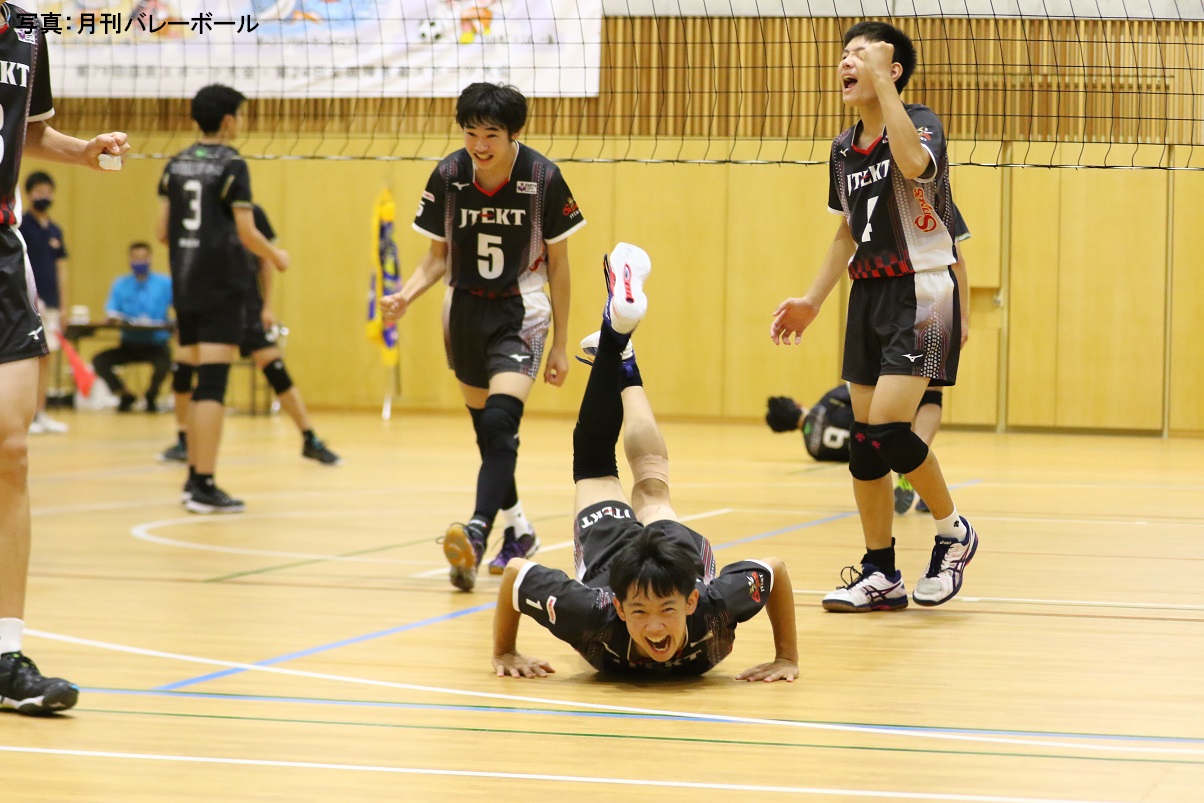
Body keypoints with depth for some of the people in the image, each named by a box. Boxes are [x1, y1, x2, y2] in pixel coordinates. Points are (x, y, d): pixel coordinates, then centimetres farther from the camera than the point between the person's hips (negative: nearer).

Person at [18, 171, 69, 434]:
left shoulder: (55, 231, 14)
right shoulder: (22, 225, -5)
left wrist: (62, 306, 14)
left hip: (51, 304, 6)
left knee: (45, 359, 8)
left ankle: (40, 414, 13)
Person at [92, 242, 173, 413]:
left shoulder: (165, 283, 2)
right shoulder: (120, 284, 9)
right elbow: (110, 312, 2)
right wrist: (113, 316, -22)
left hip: (156, 345, -3)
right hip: (129, 345, 3)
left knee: (164, 363, -35)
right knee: (99, 360, -21)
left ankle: (151, 396, 0)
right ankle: (125, 395, 4)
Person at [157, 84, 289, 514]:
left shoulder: (176, 165, 9)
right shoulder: (232, 166, -9)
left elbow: (163, 232, 9)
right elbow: (247, 234, -11)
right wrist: (276, 256, 8)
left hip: (184, 284, 7)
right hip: (221, 285, -7)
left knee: (195, 382, 14)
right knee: (212, 385, -8)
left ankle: (194, 477, 18)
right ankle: (204, 486, -11)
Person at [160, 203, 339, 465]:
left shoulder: (253, 213, -3)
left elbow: (265, 259, 4)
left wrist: (267, 306, 1)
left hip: (247, 304, -1)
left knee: (275, 370, -8)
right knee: (183, 369, -7)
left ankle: (310, 441, 0)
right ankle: (183, 441, 14)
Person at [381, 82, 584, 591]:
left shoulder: (543, 179, -12)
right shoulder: (448, 177, -6)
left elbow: (558, 265, -3)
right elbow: (438, 255, 6)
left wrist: (560, 345, -1)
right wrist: (407, 294, -15)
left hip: (520, 314, -4)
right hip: (465, 311, 4)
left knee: (500, 422, -22)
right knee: (486, 431, 12)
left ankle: (477, 532, -32)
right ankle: (518, 531, 31)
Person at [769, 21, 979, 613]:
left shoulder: (921, 123, -9)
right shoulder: (844, 150, 11)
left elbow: (914, 163, -34)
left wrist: (882, 82, -28)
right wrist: (812, 300, 15)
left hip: (921, 293, -7)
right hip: (868, 297, 7)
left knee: (889, 427, -18)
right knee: (863, 439, 5)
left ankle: (953, 532, 5)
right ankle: (881, 576, 14)